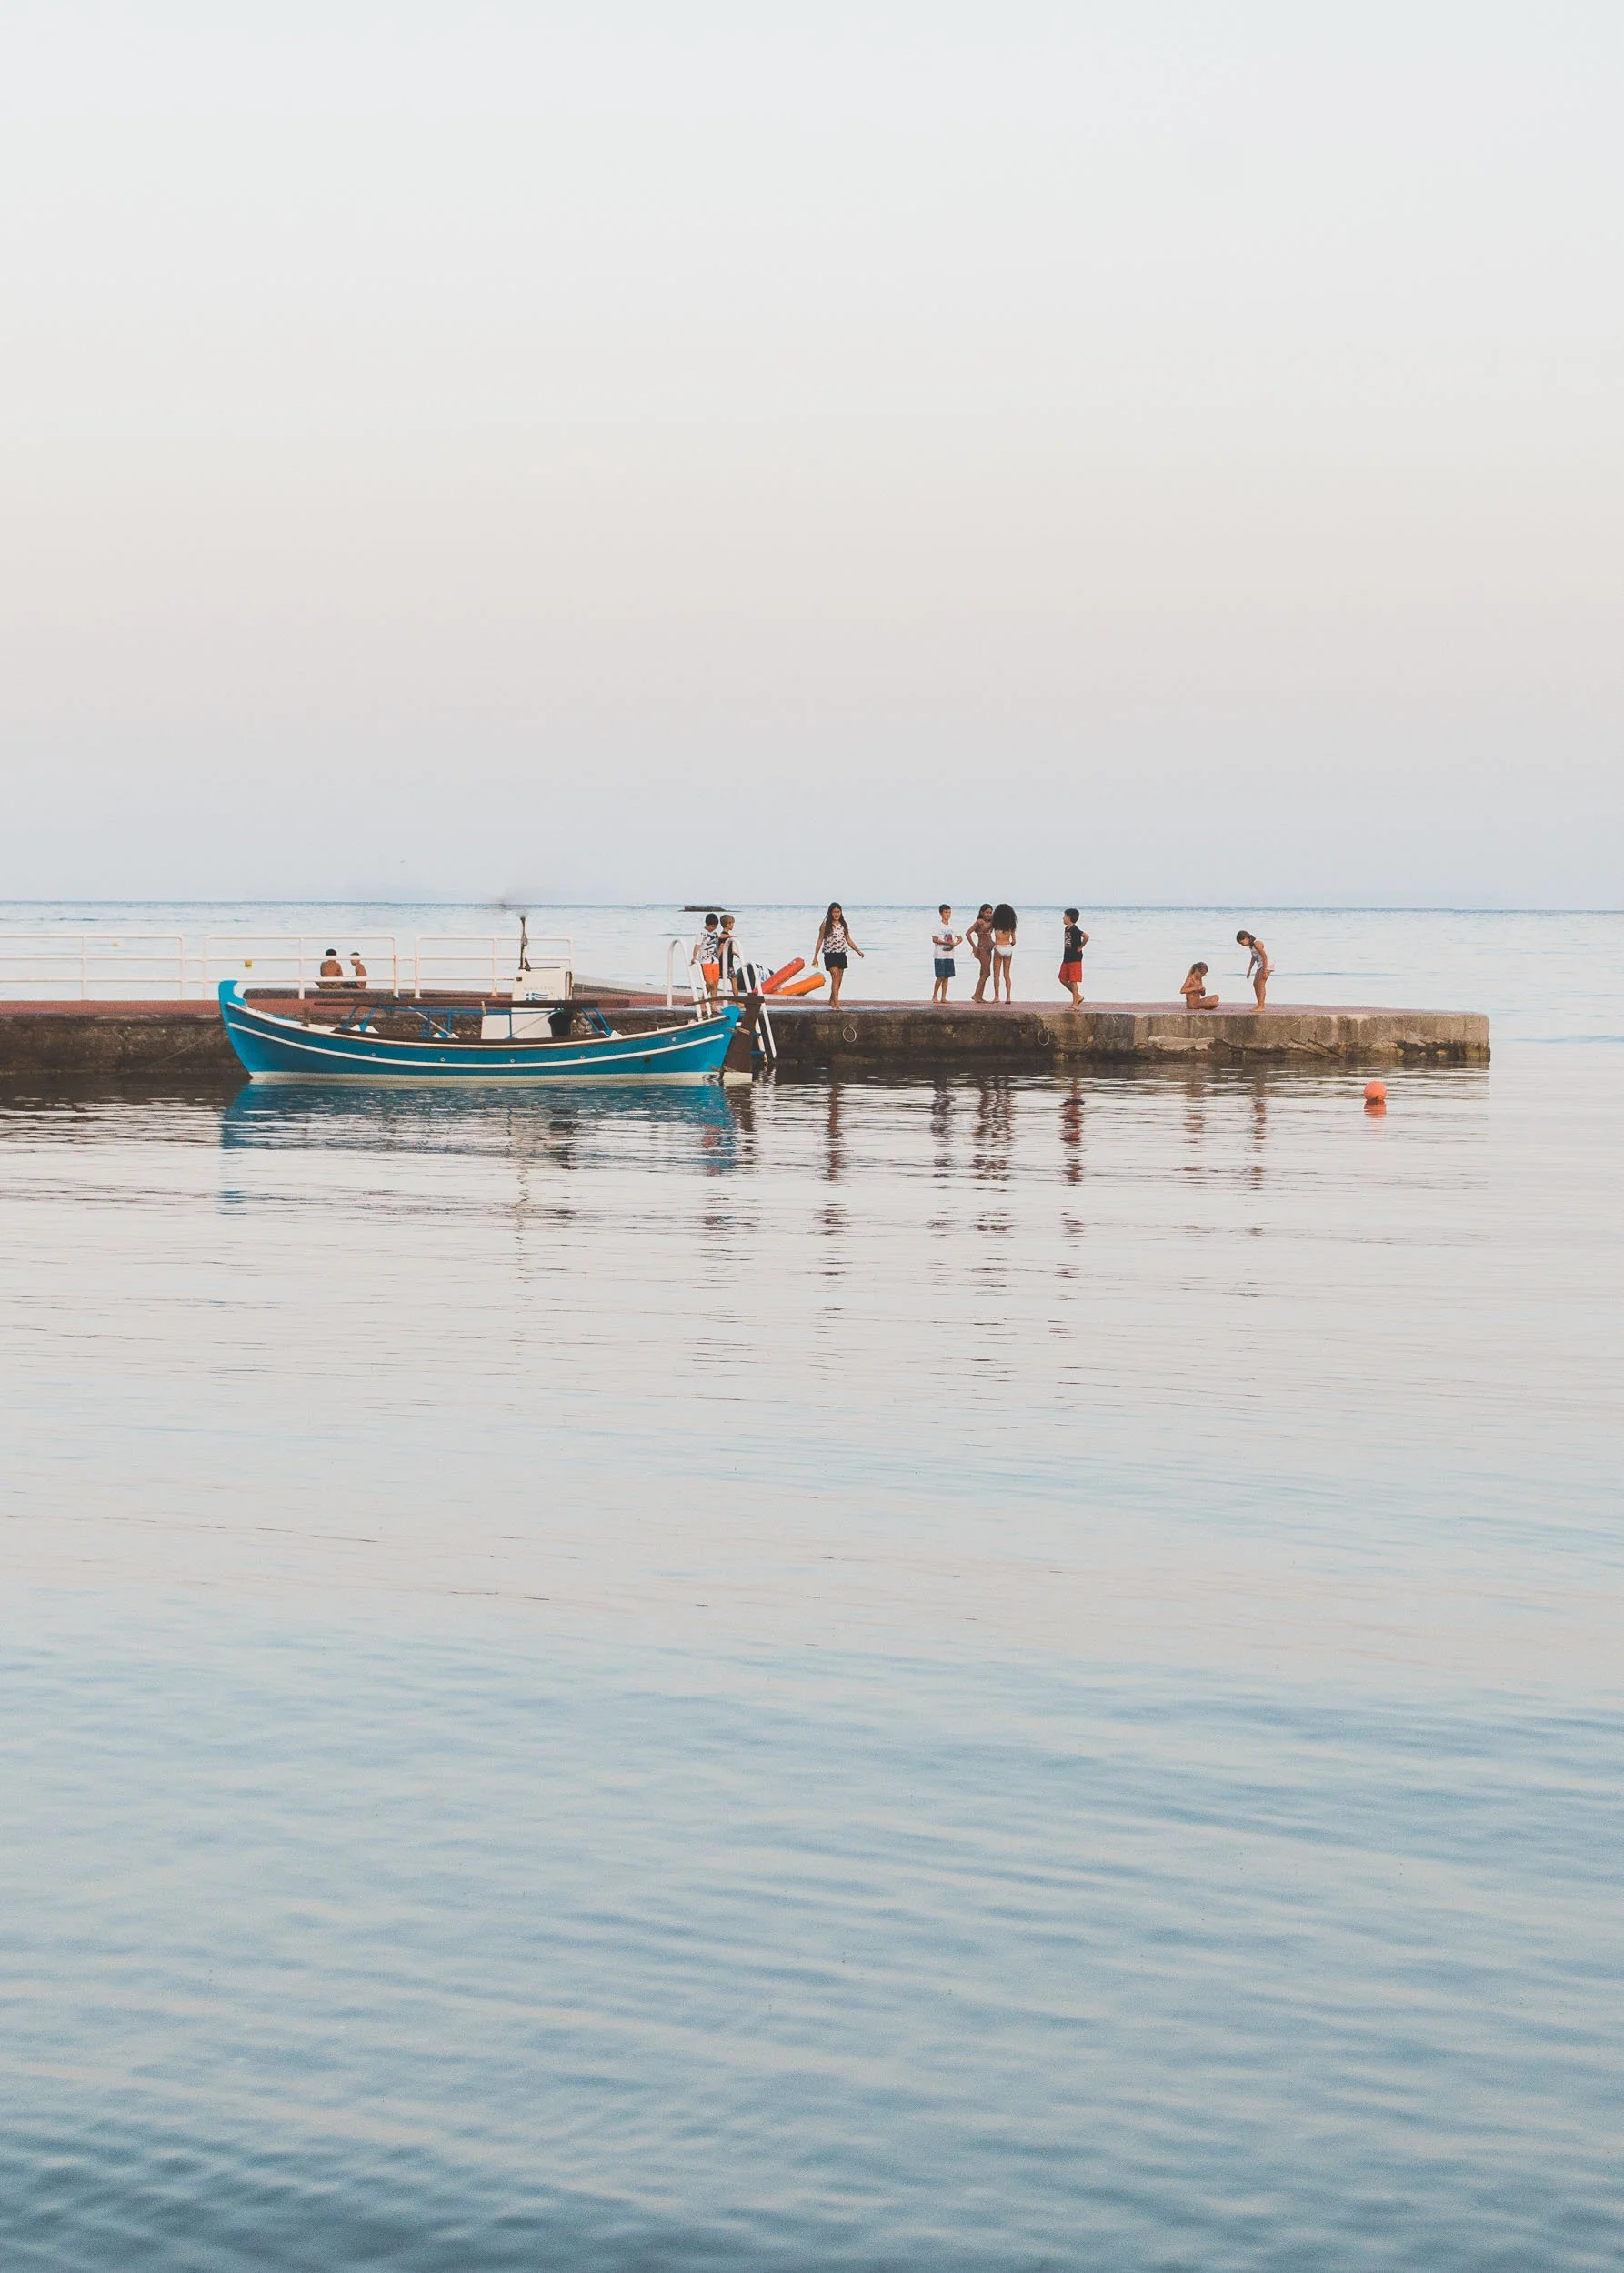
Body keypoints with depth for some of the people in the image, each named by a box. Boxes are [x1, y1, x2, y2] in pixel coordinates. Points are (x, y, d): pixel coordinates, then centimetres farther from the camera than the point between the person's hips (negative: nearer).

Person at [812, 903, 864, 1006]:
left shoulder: (843, 925, 9)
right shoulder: (825, 925, -4)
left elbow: (849, 940, 14)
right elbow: (820, 941, -1)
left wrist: (858, 951, 4)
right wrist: (815, 956, -4)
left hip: (841, 954, 5)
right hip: (830, 955, -5)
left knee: (838, 981, 8)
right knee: (835, 978, -16)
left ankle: (831, 1003, 22)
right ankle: (836, 1005, -20)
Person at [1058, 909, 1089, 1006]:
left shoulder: (1074, 930, -16)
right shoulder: (1066, 929, 13)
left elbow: (1086, 936, -29)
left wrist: (1080, 947, -17)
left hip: (1075, 959, -10)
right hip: (1066, 959, 10)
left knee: (1073, 981, -6)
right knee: (1063, 980, 11)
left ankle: (1075, 1004, -3)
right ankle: (1078, 996, 22)